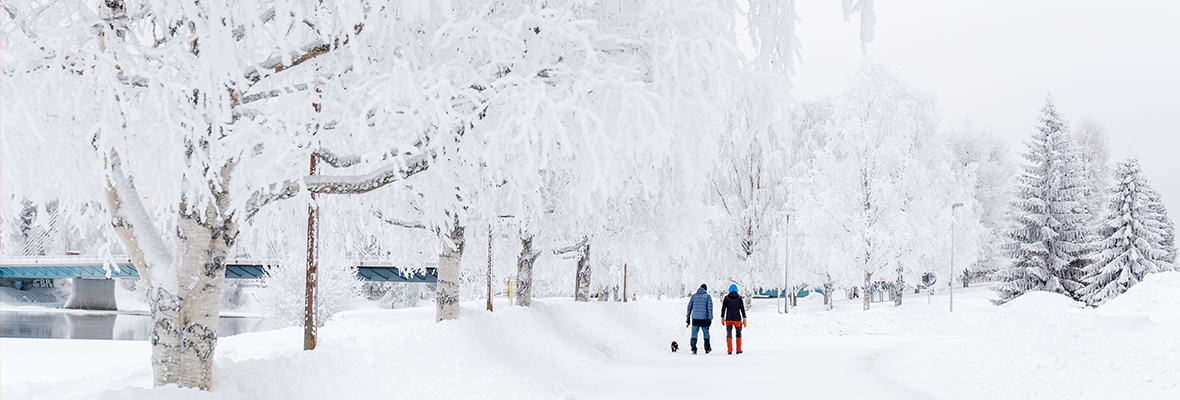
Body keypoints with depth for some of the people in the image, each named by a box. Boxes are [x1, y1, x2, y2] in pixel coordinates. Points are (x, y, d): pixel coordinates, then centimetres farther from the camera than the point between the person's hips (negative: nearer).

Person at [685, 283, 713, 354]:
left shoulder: (694, 296, 11)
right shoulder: (708, 296, 2)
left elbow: (689, 307, 9)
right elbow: (710, 308, -6)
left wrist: (688, 317, 13)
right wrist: (710, 318, -6)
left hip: (695, 318, 2)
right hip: (704, 318, -2)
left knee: (694, 334, 3)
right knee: (706, 333, 13)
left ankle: (693, 348, -13)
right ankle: (707, 349, 22)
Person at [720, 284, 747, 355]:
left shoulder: (726, 298, -1)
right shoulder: (739, 298, -2)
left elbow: (723, 308, 0)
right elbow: (742, 309, -4)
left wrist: (722, 318, 9)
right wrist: (744, 319, -3)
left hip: (728, 319, 0)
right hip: (737, 319, 0)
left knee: (729, 335, 1)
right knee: (738, 334, 18)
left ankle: (730, 351, -11)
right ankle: (738, 350, 24)